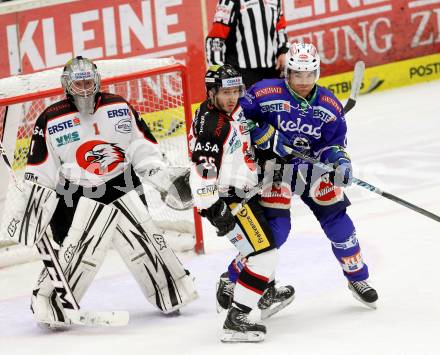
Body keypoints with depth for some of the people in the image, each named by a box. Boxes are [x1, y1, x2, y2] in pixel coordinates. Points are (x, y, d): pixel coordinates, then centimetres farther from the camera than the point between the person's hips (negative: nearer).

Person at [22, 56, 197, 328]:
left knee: (147, 241, 3)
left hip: (125, 188, 3)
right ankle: (47, 301, -2)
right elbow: (39, 172, -3)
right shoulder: (51, 120, -6)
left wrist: (163, 179, 0)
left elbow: (142, 146, 8)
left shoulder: (119, 107, 3)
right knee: (76, 249, -14)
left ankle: (173, 294, 17)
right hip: (81, 196, -3)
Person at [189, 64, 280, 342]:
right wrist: (213, 207, -29)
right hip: (227, 200, -10)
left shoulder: (234, 112, 7)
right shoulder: (210, 124, -21)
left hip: (243, 192, 10)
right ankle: (235, 320, -17)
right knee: (265, 254, -16)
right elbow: (203, 169, -26)